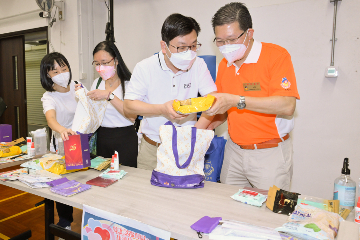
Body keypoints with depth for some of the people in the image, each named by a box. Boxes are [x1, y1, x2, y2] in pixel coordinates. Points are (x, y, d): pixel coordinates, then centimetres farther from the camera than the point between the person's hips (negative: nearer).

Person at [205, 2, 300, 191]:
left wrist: (237, 101, -28)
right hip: (234, 152, 6)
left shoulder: (276, 55, -11)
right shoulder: (224, 65, 8)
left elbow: (287, 106, -23)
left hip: (270, 154, -5)